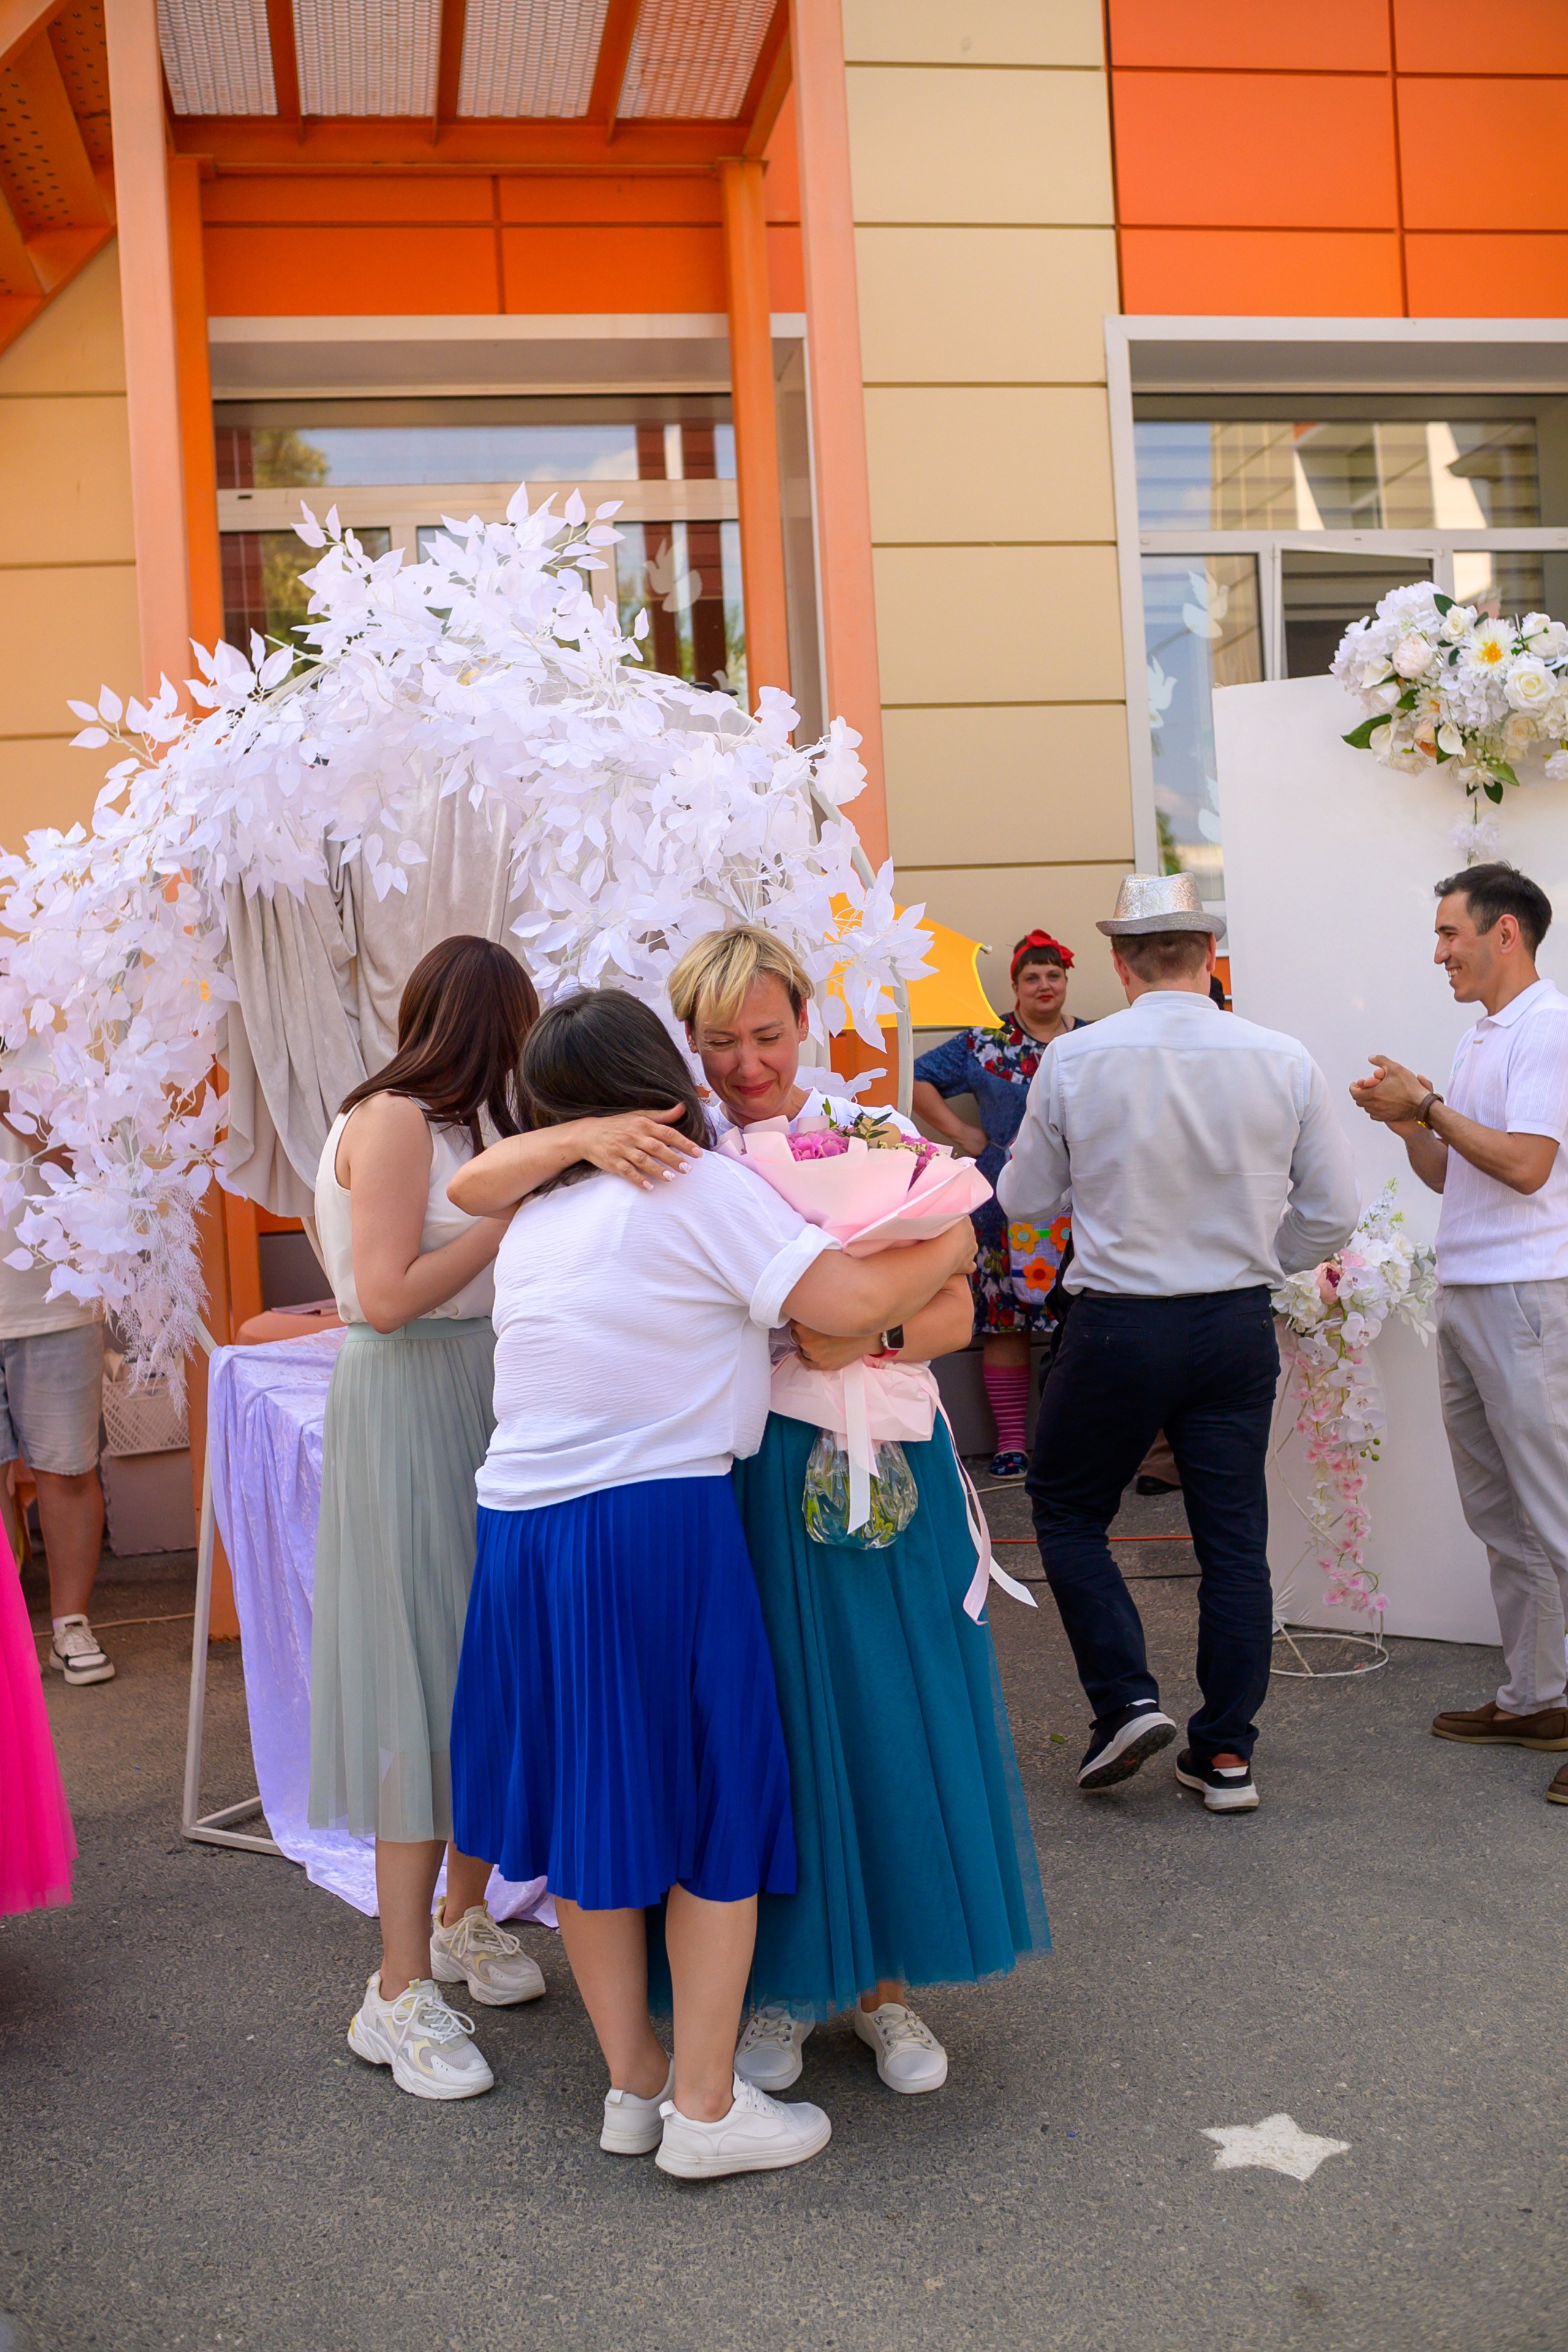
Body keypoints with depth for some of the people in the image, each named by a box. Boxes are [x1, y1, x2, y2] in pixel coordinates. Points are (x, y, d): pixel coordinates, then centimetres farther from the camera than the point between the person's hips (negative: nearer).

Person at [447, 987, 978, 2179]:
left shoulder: (543, 1216, 14)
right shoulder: (702, 1186, -7)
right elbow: (853, 1300, -13)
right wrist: (949, 1246, 4)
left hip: (521, 1531, 7)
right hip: (660, 1530, -7)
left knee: (589, 1803, 15)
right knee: (718, 1808, 6)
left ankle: (633, 2080, 28)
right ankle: (705, 2104, 13)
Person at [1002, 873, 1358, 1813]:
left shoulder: (1073, 1061, -9)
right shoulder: (1284, 1060, -5)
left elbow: (1024, 1199, 2)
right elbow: (1334, 1211, 0)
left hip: (1118, 1324, -2)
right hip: (1240, 1327, 2)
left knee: (1068, 1510, 17)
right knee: (1235, 1539, 11)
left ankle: (1126, 1701, 6)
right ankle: (1227, 1753, 18)